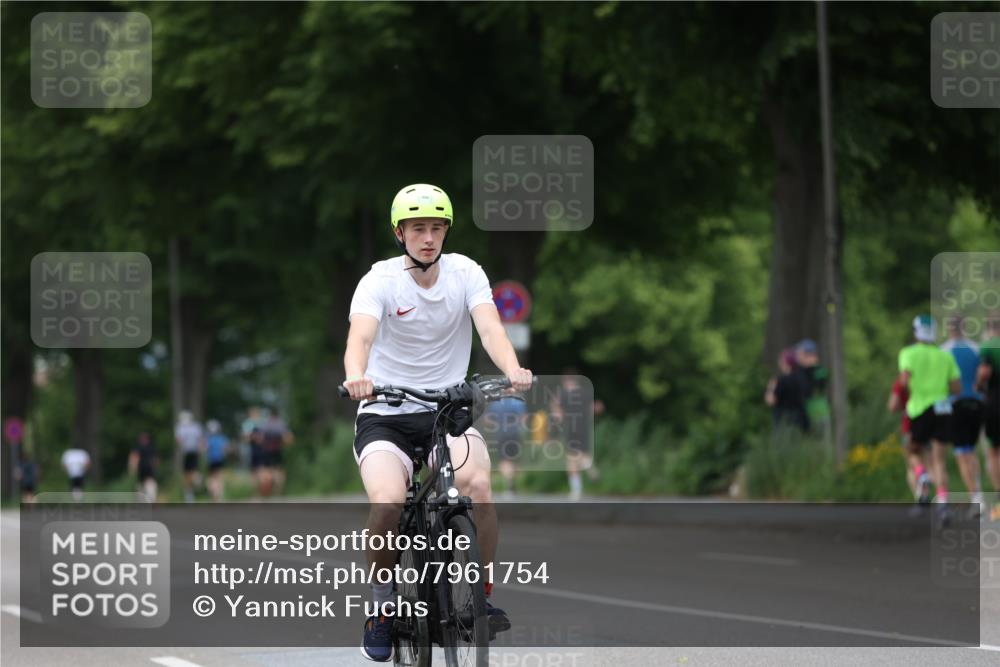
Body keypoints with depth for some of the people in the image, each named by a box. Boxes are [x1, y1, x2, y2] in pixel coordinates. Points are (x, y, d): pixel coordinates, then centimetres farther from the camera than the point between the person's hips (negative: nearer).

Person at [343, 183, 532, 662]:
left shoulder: (465, 273, -2)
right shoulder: (380, 280, -9)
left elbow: (490, 327, -18)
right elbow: (361, 335, -27)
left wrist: (513, 370, -40)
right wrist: (356, 376, -50)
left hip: (448, 411, 2)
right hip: (385, 417, -2)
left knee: (478, 484, -30)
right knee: (388, 503, -30)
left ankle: (481, 592, -8)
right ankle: (382, 606, -4)